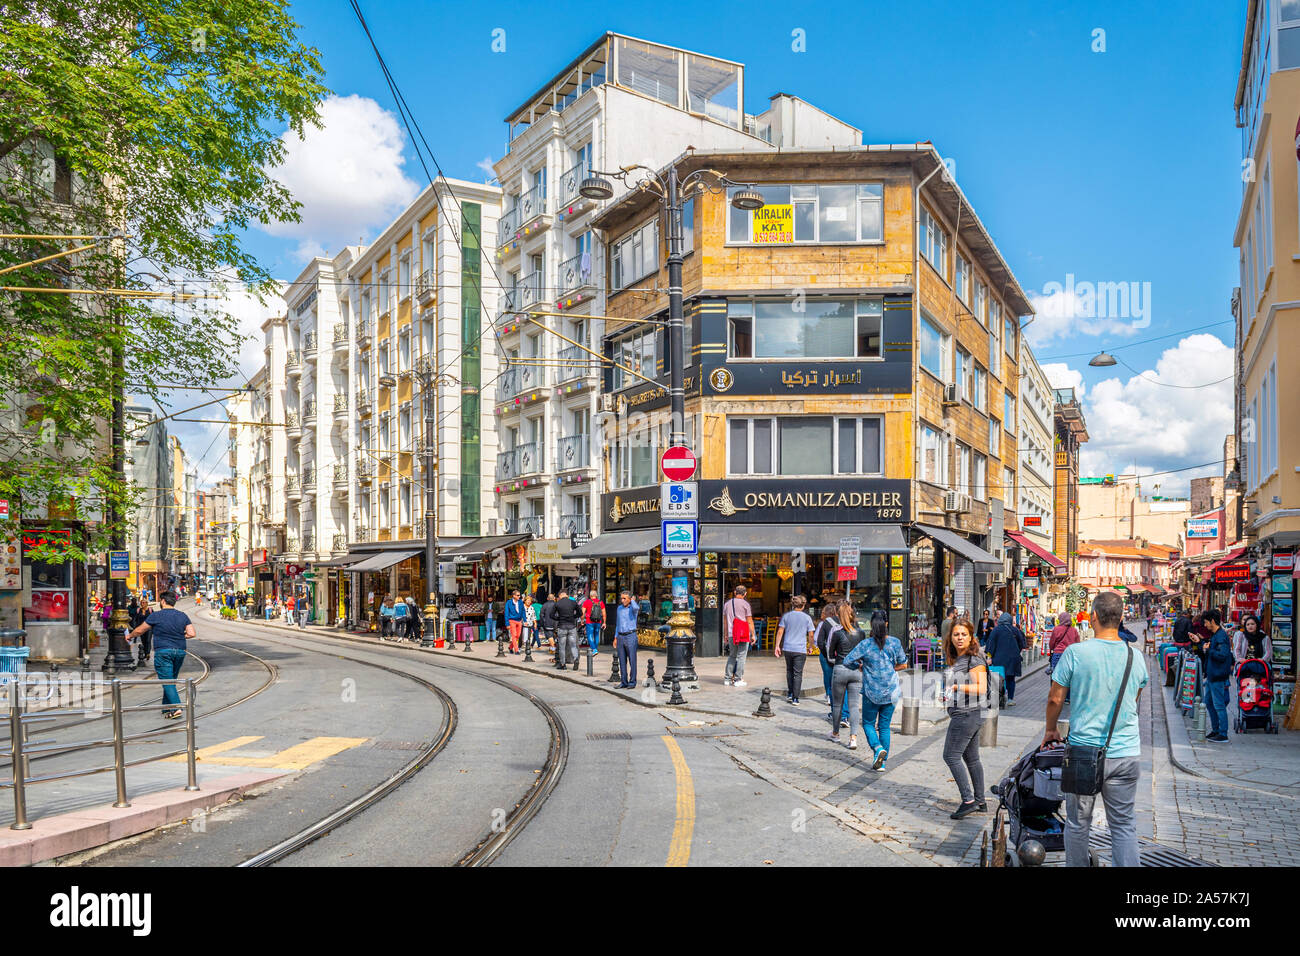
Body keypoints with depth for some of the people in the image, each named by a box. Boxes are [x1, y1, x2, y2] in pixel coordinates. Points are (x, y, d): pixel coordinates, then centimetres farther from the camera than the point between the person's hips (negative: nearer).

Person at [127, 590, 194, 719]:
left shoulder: (156, 616, -3)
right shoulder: (183, 616, 7)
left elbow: (139, 631, 6)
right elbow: (191, 633, 1)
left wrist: (130, 636, 26)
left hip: (163, 652, -4)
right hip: (180, 652, 5)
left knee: (167, 682, -6)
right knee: (171, 680, 16)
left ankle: (176, 707, -18)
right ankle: (166, 708, 22)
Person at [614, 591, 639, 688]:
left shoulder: (633, 608, -5)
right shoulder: (619, 608, 12)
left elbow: (636, 608, -33)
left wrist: (632, 600, -11)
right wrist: (615, 638, 14)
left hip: (631, 636, -5)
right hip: (620, 637, 6)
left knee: (632, 660, -2)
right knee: (622, 661, 7)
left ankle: (632, 682, 4)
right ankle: (623, 682, 12)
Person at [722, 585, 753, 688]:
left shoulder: (727, 604, 9)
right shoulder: (745, 604, -5)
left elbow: (725, 621, 13)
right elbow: (750, 621, -5)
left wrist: (725, 635, 19)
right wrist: (753, 635, 1)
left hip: (731, 634, 4)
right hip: (743, 634, -4)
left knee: (732, 656, 14)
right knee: (741, 657, 1)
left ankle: (727, 679, 11)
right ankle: (738, 680, 1)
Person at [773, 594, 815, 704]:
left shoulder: (786, 615, 2)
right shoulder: (807, 618, -2)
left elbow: (780, 632, 0)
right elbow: (810, 634, 0)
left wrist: (777, 646, 5)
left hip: (787, 648, 2)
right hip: (800, 649, -2)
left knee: (789, 671, 20)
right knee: (798, 673, 2)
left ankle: (790, 694, 21)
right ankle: (795, 698, 0)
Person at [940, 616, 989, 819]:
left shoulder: (975, 659, -13)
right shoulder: (956, 659, 14)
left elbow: (981, 688, -20)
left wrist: (957, 687, -21)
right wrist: (948, 694, 13)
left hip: (967, 714, -10)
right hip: (962, 713, 10)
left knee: (951, 756, -9)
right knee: (971, 758, 13)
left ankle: (968, 801, -6)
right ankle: (980, 801, 20)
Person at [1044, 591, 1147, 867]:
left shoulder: (1075, 653, -11)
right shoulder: (1135, 658, 0)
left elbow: (1055, 699, -4)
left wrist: (1050, 730, 14)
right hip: (1126, 753, 3)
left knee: (1077, 823, 12)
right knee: (1124, 825, 10)